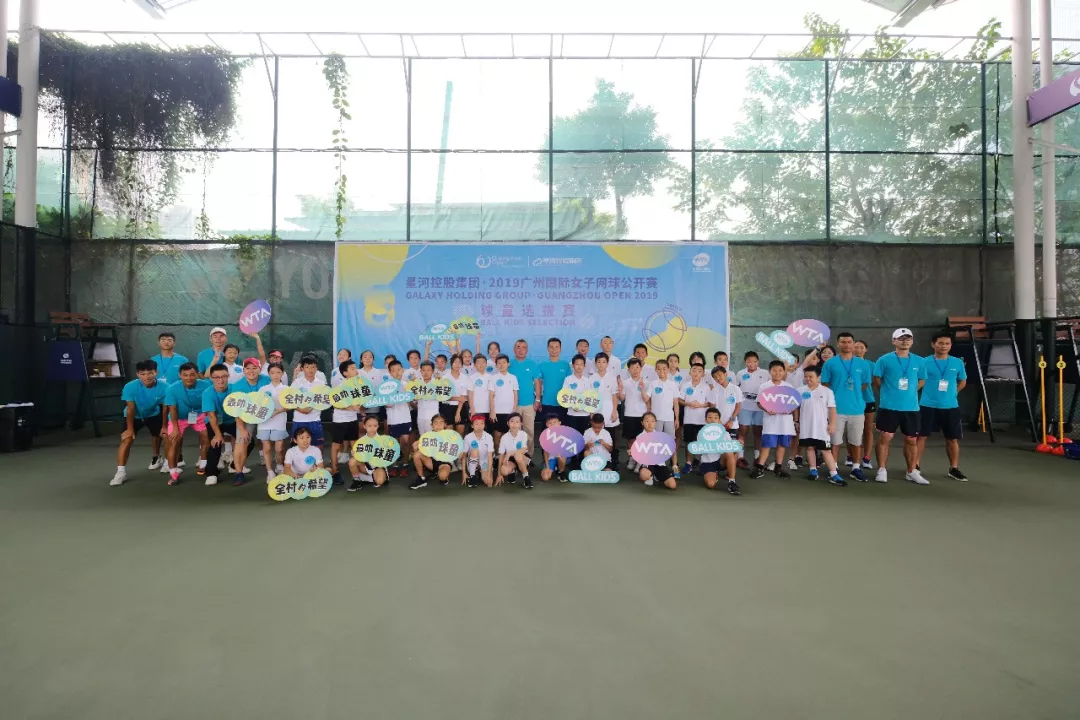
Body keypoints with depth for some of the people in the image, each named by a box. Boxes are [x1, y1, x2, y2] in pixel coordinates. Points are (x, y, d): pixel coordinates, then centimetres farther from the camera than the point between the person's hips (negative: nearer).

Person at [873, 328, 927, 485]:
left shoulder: (919, 361, 5)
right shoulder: (884, 360, -5)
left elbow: (921, 381, 16)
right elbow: (876, 381, 1)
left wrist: (909, 393, 9)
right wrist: (889, 392, 7)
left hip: (911, 407, 3)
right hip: (889, 406, -3)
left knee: (911, 440, 10)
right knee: (885, 437, -2)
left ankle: (912, 472, 21)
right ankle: (881, 470, 7)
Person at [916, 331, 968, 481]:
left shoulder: (958, 363, 4)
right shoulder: (925, 362, -4)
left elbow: (963, 381, 18)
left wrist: (952, 392, 7)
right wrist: (931, 392, -4)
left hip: (950, 406, 2)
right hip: (928, 405, -2)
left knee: (952, 439, 9)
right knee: (921, 436, 1)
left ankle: (954, 469, 22)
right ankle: (915, 466, 9)